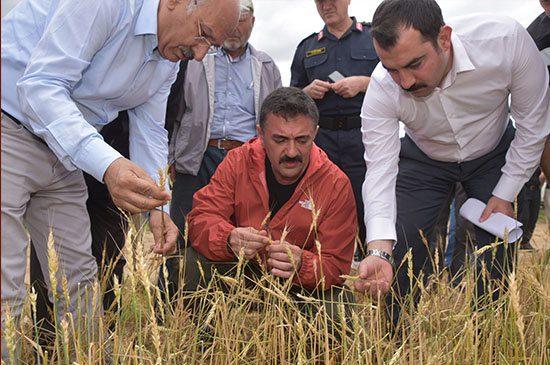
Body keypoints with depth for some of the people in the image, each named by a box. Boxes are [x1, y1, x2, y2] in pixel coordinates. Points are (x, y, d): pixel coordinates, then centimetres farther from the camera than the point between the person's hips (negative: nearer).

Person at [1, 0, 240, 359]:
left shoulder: (169, 63, 5)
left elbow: (149, 133, 9)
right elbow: (39, 86, -29)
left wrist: (156, 206, -8)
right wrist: (106, 164, -42)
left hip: (64, 153, 8)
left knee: (78, 279, 10)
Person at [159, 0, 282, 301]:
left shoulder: (267, 67, 17)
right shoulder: (196, 59, 12)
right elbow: (175, 112, 10)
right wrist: (171, 158, 2)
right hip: (198, 160, -1)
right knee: (181, 239, -4)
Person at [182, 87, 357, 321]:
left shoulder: (336, 185, -15)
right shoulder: (239, 161, -8)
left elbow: (335, 266, -15)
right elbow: (201, 218, -14)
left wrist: (300, 265, -39)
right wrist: (230, 239, -38)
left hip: (302, 288, -1)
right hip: (239, 274, 2)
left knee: (335, 304, -30)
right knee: (192, 261, -23)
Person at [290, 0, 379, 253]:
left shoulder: (374, 37, 12)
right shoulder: (306, 47, 21)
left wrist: (363, 83, -9)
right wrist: (307, 92, 1)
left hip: (364, 137, -3)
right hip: (321, 139, 3)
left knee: (368, 210, -6)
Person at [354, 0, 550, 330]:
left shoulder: (506, 39, -35)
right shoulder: (382, 89, -32)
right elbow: (380, 172, -30)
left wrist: (505, 195, -16)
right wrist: (379, 250, -44)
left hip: (494, 155, 0)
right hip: (424, 161, 0)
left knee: (497, 261, -5)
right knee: (402, 253, -7)